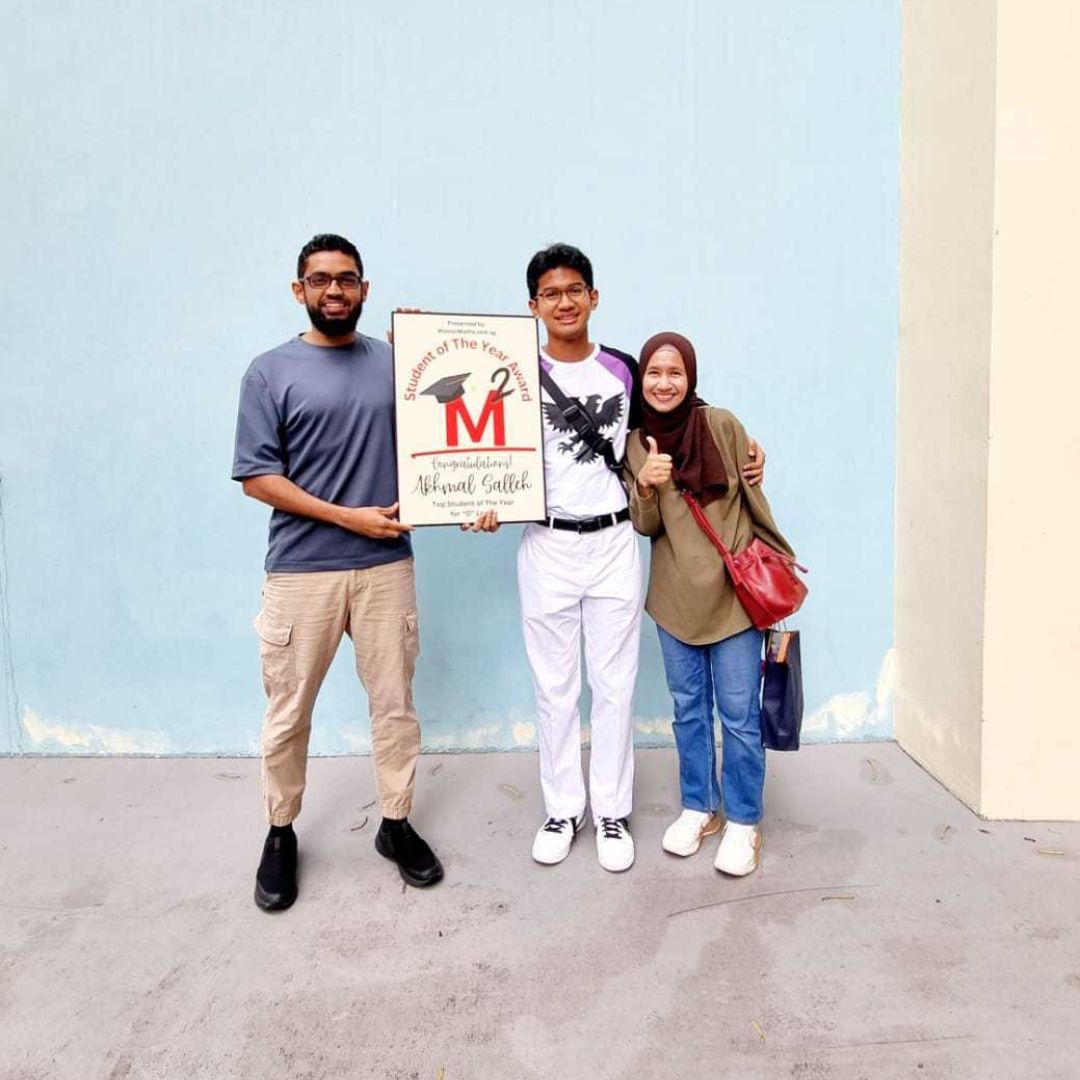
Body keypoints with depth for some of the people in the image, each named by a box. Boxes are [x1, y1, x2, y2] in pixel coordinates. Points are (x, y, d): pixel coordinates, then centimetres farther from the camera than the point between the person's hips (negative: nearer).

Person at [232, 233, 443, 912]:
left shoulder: (396, 363, 8)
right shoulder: (271, 372, 0)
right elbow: (257, 476, -6)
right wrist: (349, 516, -12)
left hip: (387, 566, 2)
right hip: (301, 571, -2)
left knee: (395, 703, 11)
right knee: (288, 712, 9)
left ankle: (397, 824, 29)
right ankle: (281, 834, 29)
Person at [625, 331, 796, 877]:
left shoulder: (722, 426, -8)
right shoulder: (634, 444, 2)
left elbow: (754, 501, -1)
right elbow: (645, 526, 0)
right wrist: (645, 488, -21)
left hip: (734, 593, -3)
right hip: (675, 597, 3)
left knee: (739, 714, 4)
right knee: (688, 708, 15)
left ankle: (743, 821, 22)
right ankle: (699, 807, 33)